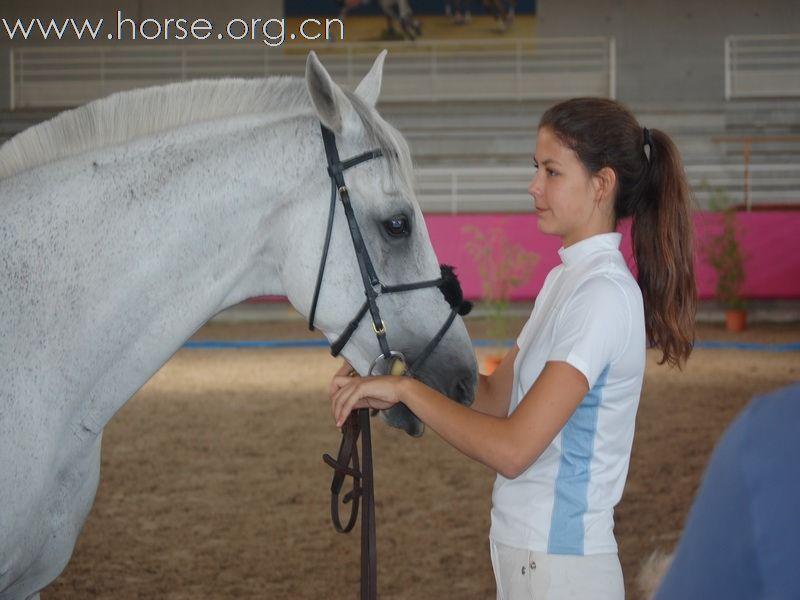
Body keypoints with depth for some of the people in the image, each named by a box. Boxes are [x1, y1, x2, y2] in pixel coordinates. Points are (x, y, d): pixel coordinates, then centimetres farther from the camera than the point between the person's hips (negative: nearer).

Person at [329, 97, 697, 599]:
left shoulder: (604, 295, -19)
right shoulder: (568, 278, 12)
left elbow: (511, 449, -24)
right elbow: (497, 398, 14)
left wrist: (407, 388, -16)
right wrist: (390, 382, 2)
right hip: (532, 556, 9)